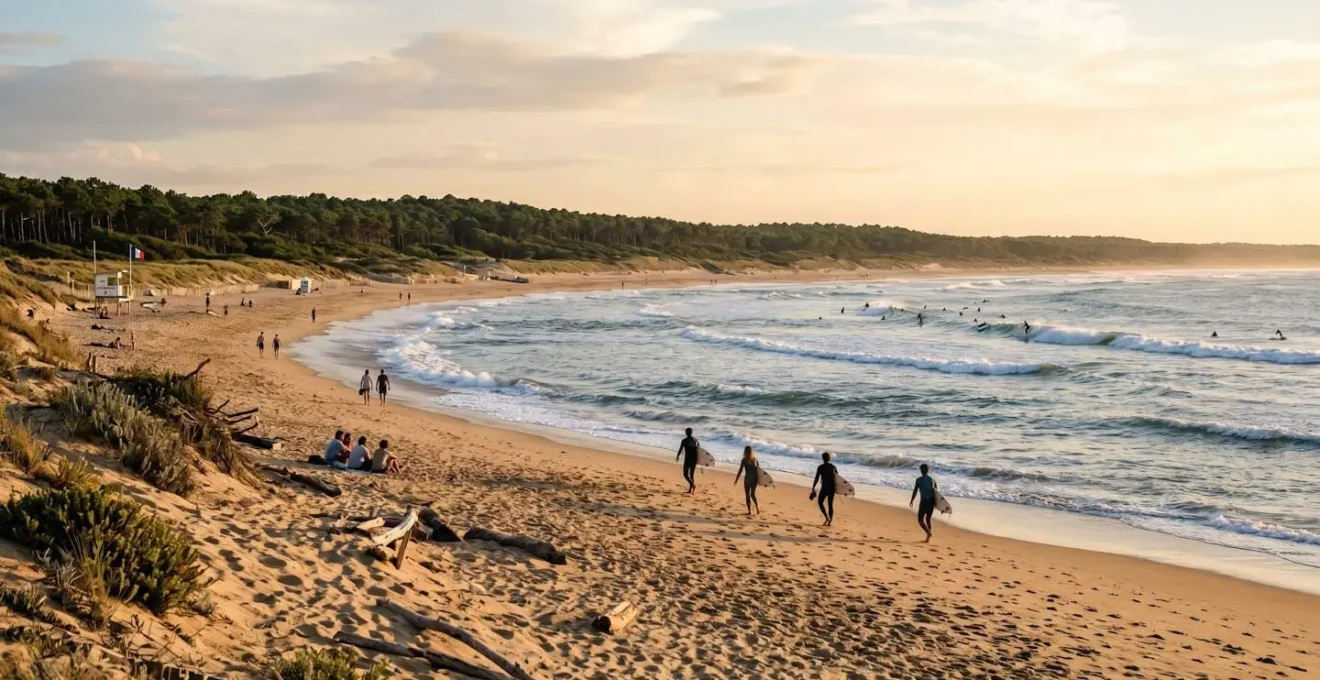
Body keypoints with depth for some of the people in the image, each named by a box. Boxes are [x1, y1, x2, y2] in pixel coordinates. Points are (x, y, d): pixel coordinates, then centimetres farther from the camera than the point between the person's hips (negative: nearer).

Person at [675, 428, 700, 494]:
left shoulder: (684, 440, -8)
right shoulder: (695, 440, 6)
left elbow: (680, 449, -5)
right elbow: (699, 449, 8)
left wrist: (677, 456, 12)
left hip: (687, 459, -5)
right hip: (694, 459, 5)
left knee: (685, 474, 1)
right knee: (692, 474, 15)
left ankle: (692, 484, -23)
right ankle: (690, 489, 15)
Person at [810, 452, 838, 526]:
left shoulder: (820, 467, -5)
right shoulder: (833, 467, 9)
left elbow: (816, 479, -9)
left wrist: (813, 489, -6)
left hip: (825, 488, -5)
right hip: (832, 488, 5)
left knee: (820, 502, 11)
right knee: (830, 505, 11)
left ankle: (827, 517, -6)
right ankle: (830, 521, 9)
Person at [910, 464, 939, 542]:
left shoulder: (919, 479, -6)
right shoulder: (932, 479, 9)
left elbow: (915, 491, -8)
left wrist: (911, 501, 3)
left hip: (924, 501, -5)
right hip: (932, 501, 5)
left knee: (920, 520, 1)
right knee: (928, 519, 19)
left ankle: (928, 533, -23)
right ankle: (928, 538, 17)